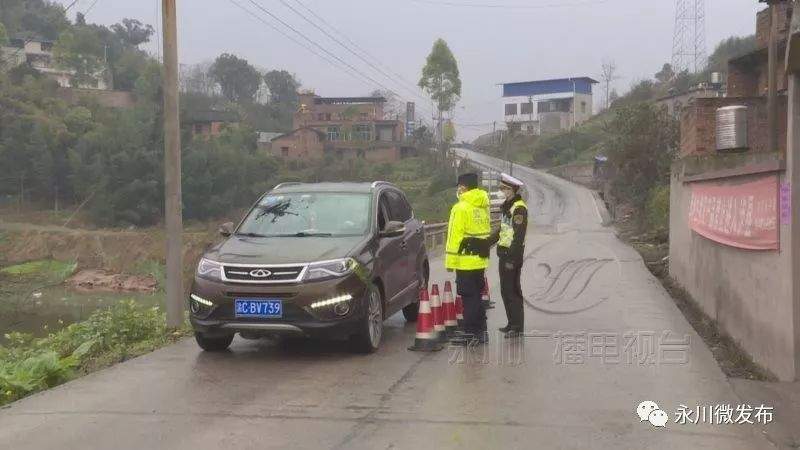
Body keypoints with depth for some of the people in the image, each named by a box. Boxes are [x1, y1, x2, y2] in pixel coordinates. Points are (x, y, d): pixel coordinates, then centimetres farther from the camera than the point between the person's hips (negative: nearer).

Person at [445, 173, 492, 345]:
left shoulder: (461, 208, -14)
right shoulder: (483, 206, 13)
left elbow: (455, 236, -16)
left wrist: (450, 261, -13)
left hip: (466, 261, -8)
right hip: (481, 260, 8)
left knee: (468, 297, -4)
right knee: (477, 296, 15)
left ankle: (471, 333, -2)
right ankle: (480, 332, 21)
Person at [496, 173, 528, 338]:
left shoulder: (519, 208, -17)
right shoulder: (507, 206, 15)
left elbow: (519, 236, -21)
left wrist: (512, 258, -23)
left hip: (513, 255, -10)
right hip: (504, 252, 10)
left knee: (512, 290, -6)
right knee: (506, 290, 14)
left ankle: (518, 326, 0)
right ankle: (512, 323, 23)